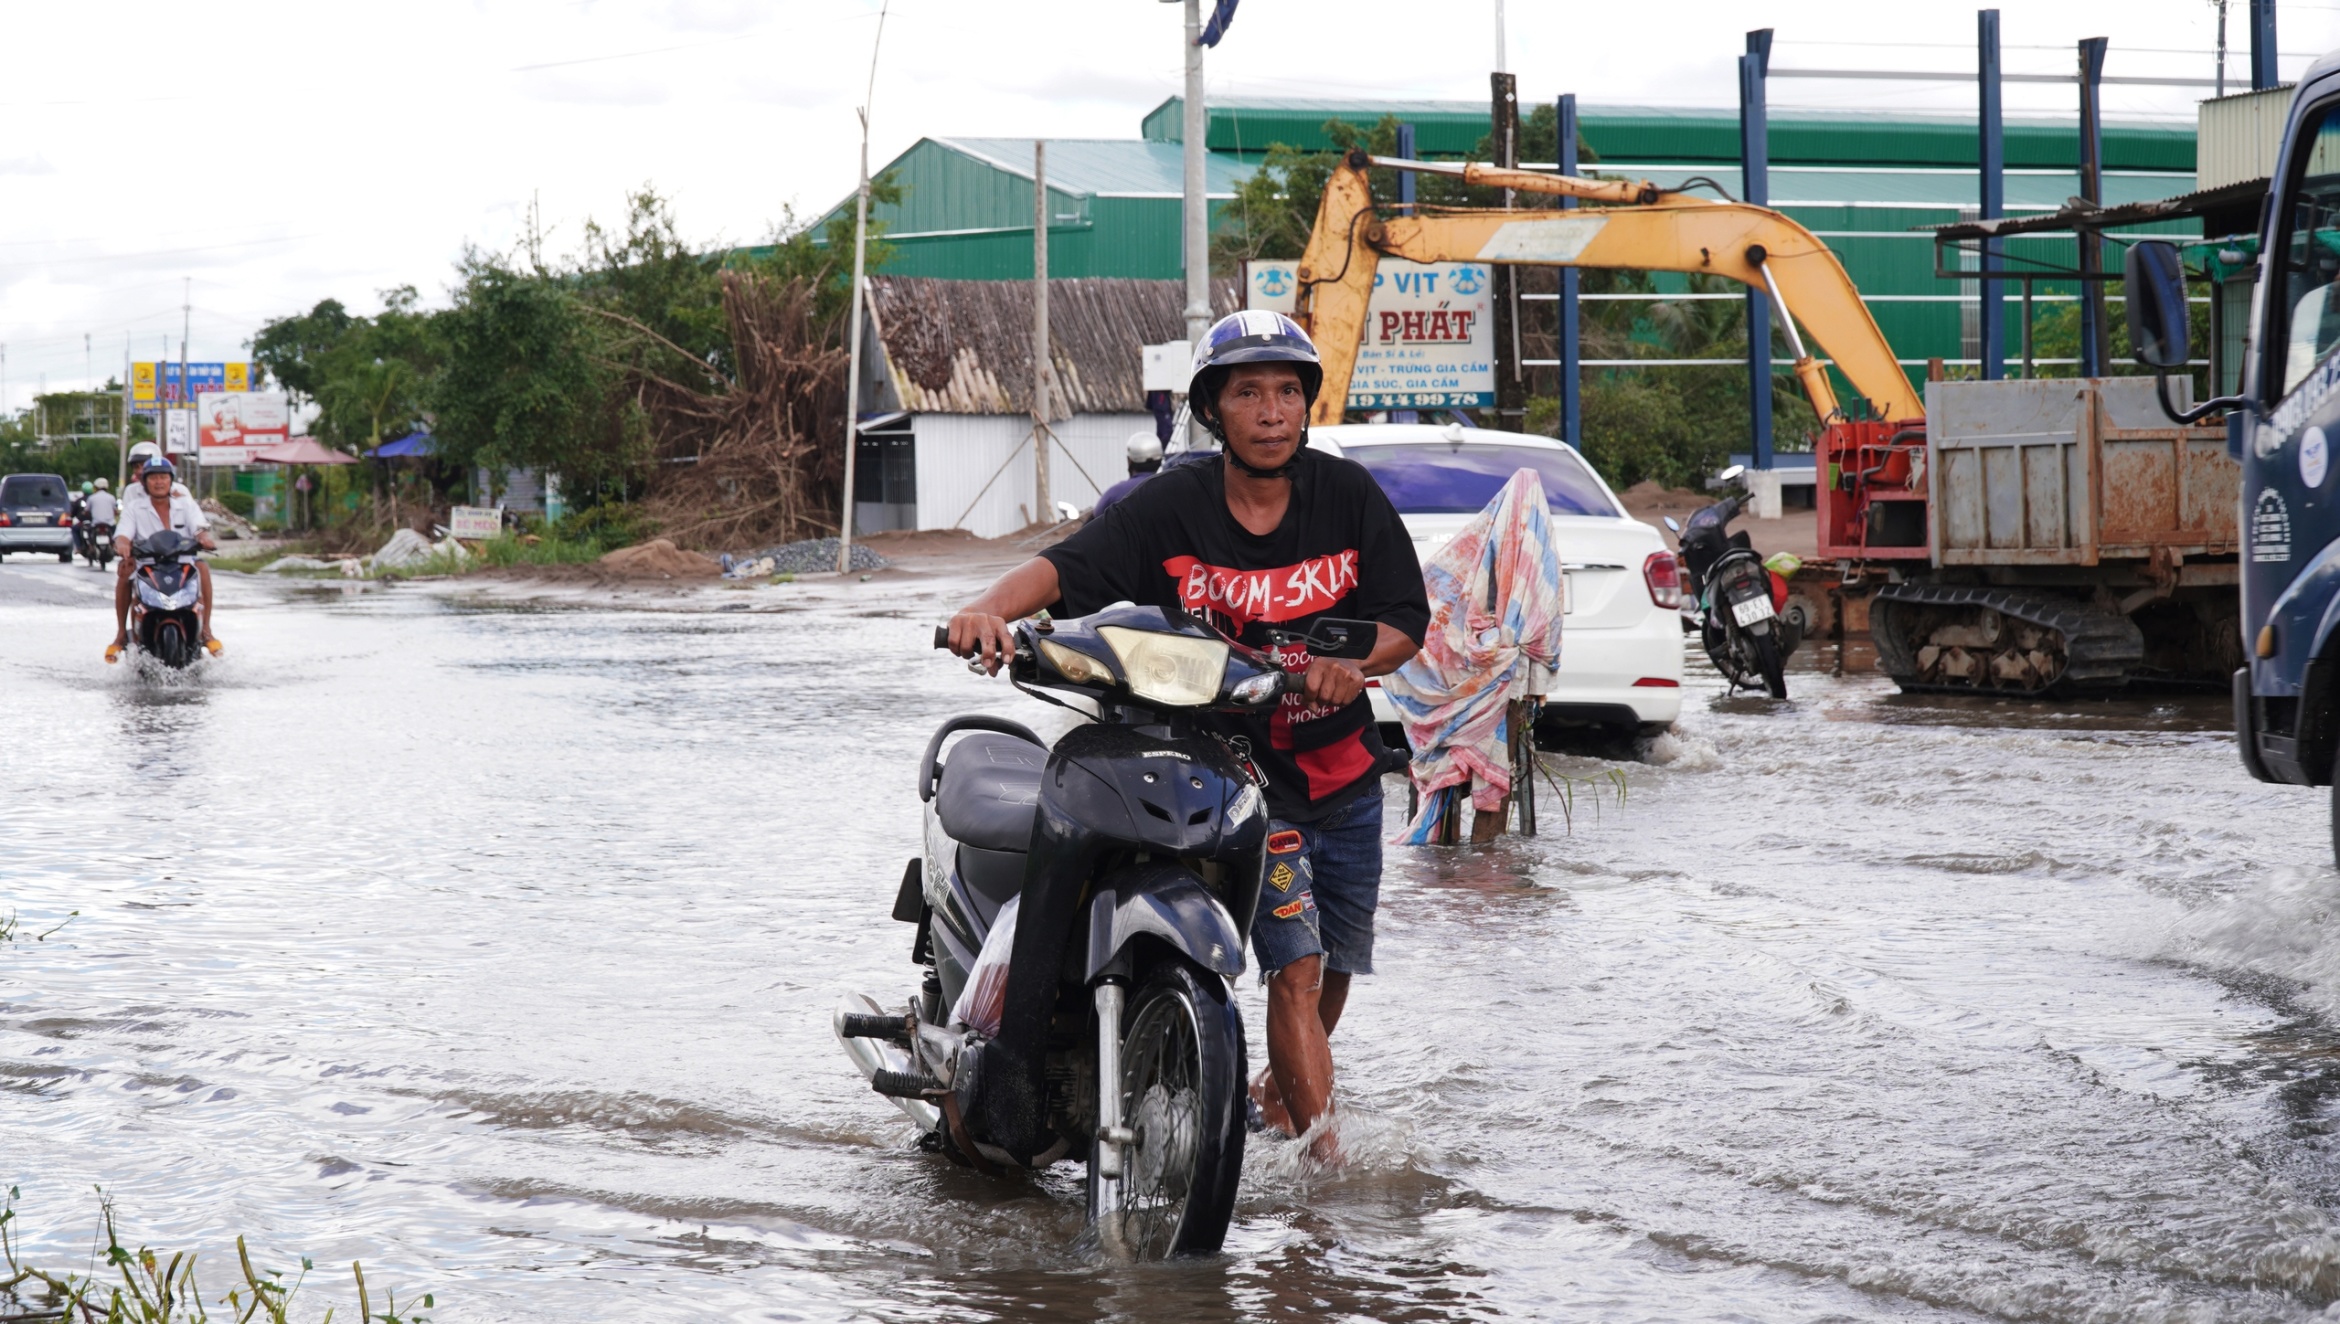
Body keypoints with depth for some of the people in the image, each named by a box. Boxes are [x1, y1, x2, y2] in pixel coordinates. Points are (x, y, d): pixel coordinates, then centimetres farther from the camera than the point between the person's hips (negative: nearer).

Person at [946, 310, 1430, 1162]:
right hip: (1237, 771, -4)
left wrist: (1352, 662, -25)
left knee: (1337, 962, 19)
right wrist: (992, 606, -41)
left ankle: (1277, 1091, 46)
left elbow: (1407, 619, -3)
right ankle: (1325, 1152, -12)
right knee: (1295, 963, -16)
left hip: (1344, 768, 4)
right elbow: (1067, 567, -20)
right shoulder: (1172, 506, -12)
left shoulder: (1348, 496, -4)